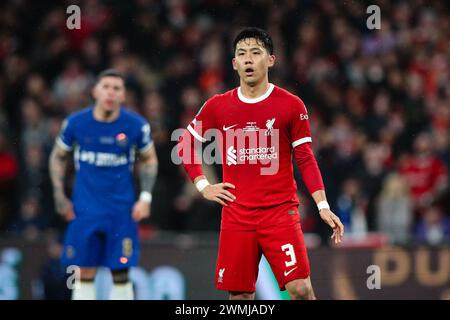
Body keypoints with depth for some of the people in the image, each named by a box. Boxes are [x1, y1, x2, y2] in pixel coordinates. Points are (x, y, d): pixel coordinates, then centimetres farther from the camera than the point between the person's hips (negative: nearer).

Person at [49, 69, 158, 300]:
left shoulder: (136, 125, -7)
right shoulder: (76, 123, -5)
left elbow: (149, 160, 9)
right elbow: (58, 157, 10)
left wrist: (145, 197, -2)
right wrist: (59, 195, 3)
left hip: (121, 209, -1)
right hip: (85, 209, 1)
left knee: (121, 272, -1)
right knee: (85, 273, 1)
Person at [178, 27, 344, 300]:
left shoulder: (291, 105, 0)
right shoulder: (218, 106, 6)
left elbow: (306, 159, 0)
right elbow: (185, 145, 18)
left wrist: (323, 206, -9)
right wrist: (203, 185, 7)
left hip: (280, 212, -2)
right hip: (236, 214, 2)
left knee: (300, 288, -13)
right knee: (240, 295, 3)